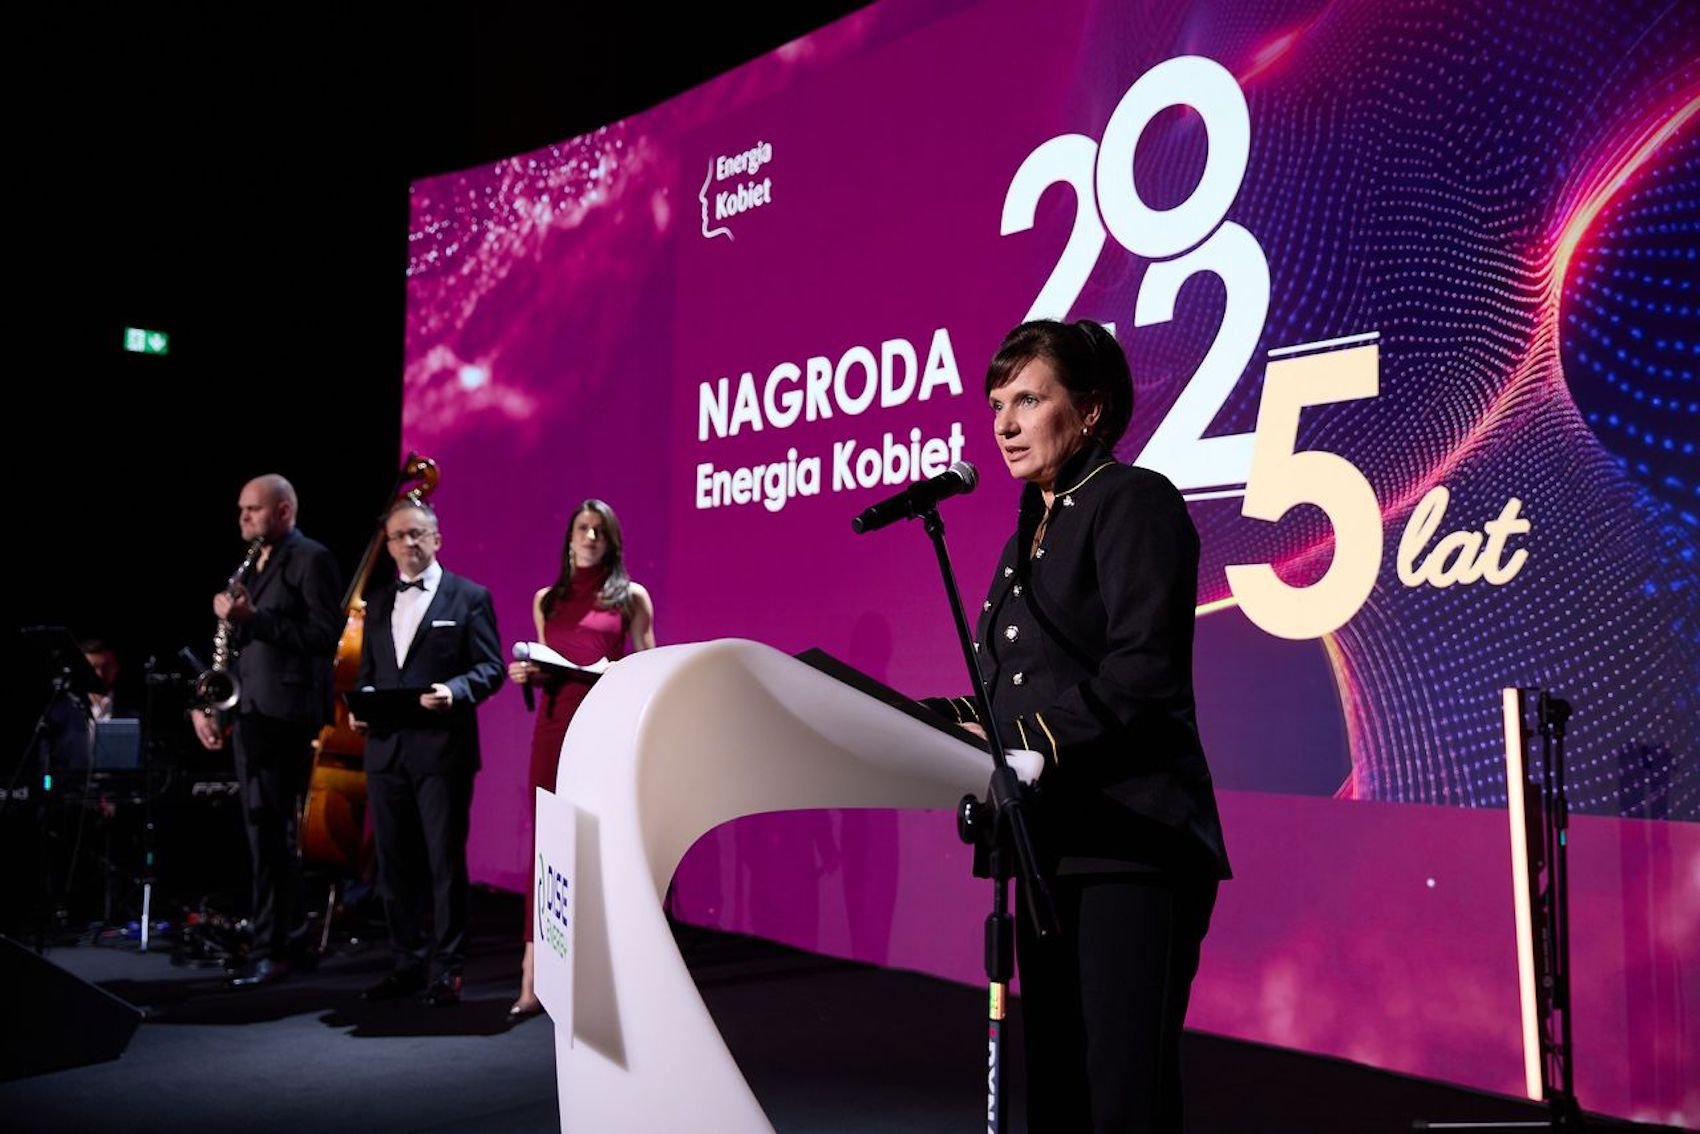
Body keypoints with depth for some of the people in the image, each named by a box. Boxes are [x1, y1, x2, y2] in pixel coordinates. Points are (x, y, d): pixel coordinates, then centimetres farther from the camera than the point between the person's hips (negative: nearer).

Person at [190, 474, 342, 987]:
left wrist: (252, 617, -20)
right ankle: (290, 939, 22)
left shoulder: (311, 559, -7)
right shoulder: (251, 566, 19)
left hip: (284, 713, -9)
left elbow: (325, 634, -16)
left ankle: (275, 949, 0)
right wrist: (209, 704, 8)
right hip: (248, 712, 9)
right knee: (267, 832, 12)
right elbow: (242, 641, 19)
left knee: (271, 831, -7)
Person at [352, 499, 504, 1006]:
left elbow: (490, 668, -4)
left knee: (445, 861, 0)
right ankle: (407, 962, 23)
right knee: (395, 863, 11)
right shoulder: (378, 604, 18)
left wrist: (454, 691, -21)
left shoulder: (469, 597, 1)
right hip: (386, 748, 5)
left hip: (443, 749, -5)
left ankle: (446, 969, 10)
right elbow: (367, 672, 22)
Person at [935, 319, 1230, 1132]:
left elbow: (1142, 674, -17)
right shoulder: (1029, 534, 19)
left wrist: (1024, 741, -20)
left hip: (1131, 844, -9)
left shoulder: (1133, 501, -5)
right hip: (1051, 848, 9)